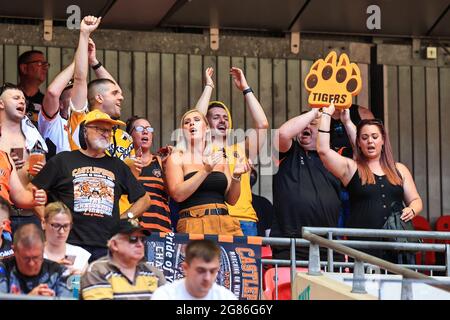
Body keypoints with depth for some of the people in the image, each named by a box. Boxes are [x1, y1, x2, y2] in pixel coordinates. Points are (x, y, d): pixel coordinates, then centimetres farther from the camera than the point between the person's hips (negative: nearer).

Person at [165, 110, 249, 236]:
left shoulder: (219, 159, 17)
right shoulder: (177, 158, 6)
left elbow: (231, 199, 14)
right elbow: (177, 194, -9)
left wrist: (236, 176, -3)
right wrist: (205, 171, -15)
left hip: (225, 224, 3)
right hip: (194, 225, -3)